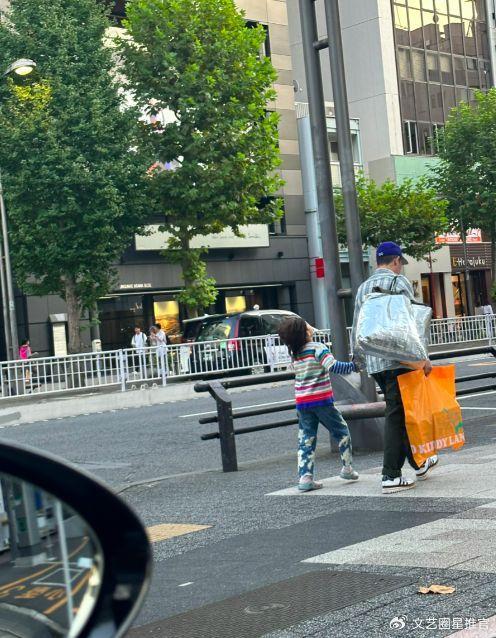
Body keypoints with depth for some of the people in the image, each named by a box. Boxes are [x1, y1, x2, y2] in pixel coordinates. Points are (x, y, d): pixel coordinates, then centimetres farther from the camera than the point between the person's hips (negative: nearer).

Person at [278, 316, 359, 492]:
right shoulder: (317, 348, -13)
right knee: (341, 431, 13)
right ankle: (347, 468, 18)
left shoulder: (294, 352, 7)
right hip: (321, 400, -5)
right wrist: (353, 366, -17)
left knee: (306, 439, 6)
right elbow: (333, 366, -24)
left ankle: (305, 477, -3)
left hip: (302, 402, 5)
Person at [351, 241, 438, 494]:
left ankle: (418, 463, 28)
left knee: (398, 412, 16)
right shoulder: (398, 282, -4)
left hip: (374, 363, 7)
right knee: (396, 415, -4)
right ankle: (391, 476, -6)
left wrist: (359, 360, 26)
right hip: (399, 358, -7)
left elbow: (356, 329, 19)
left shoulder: (363, 288, 16)